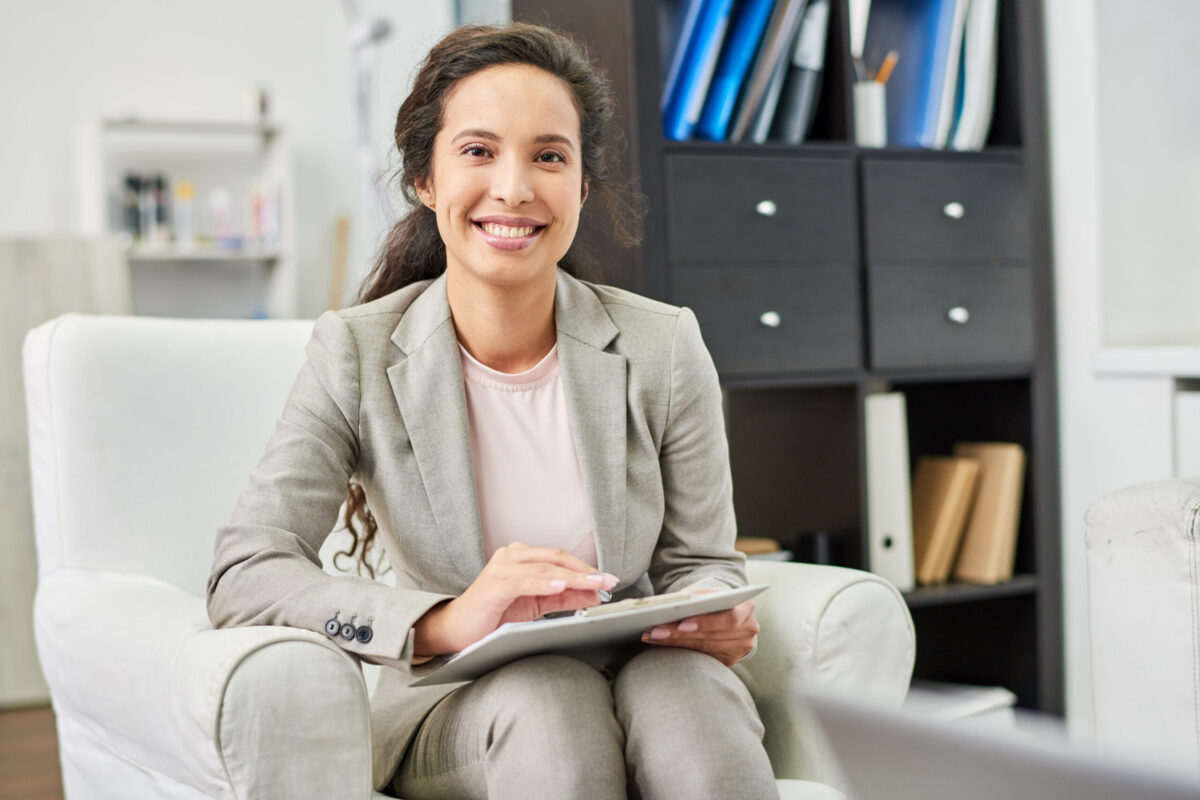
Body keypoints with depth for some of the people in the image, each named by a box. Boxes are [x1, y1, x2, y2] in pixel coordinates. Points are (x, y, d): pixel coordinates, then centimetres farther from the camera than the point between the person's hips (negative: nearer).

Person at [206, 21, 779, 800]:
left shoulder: (664, 349, -3)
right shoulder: (356, 355, -7)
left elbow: (700, 564, 5)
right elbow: (243, 575, -17)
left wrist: (717, 622, -21)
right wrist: (444, 623, -33)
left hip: (642, 676, 1)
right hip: (452, 708, -1)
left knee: (687, 684, -33)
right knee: (548, 695, -34)